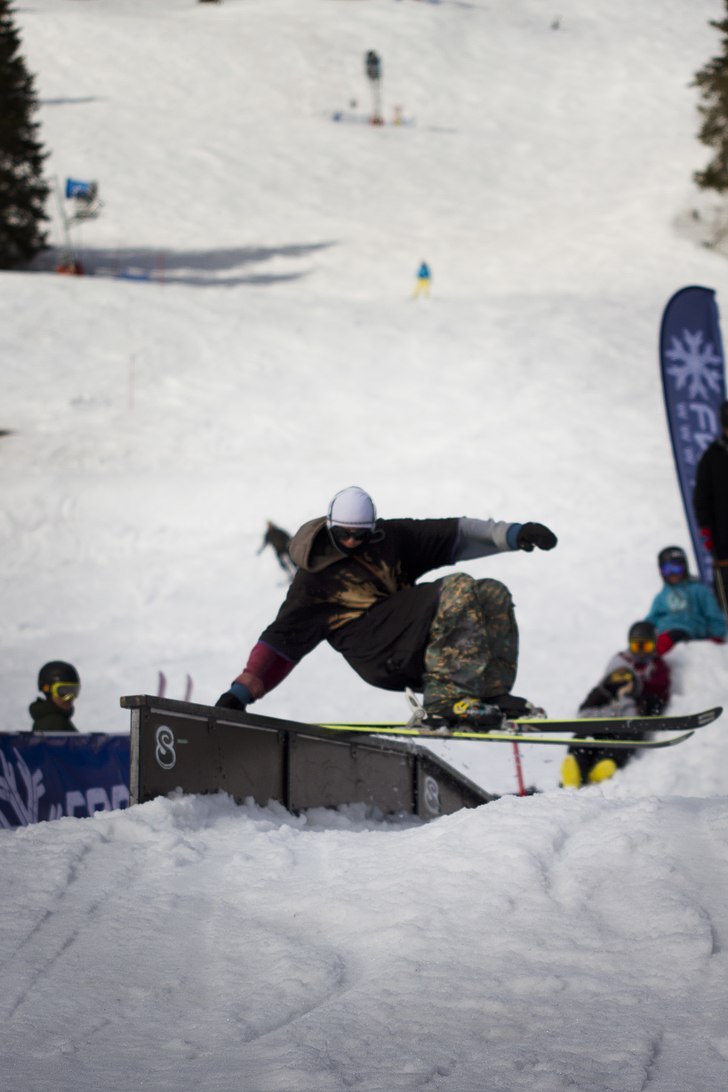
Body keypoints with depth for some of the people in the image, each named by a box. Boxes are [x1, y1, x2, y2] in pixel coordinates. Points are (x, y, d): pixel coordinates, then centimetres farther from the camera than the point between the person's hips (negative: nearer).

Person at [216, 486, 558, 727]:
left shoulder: (389, 538, 12)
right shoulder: (315, 579, 0)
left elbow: (452, 535, 11)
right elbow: (282, 640, -1)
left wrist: (512, 534, 1)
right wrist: (240, 693, -9)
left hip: (418, 641, 7)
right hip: (379, 653, -7)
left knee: (493, 595, -9)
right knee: (459, 590, -25)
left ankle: (493, 693, -14)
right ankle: (449, 696, -33)